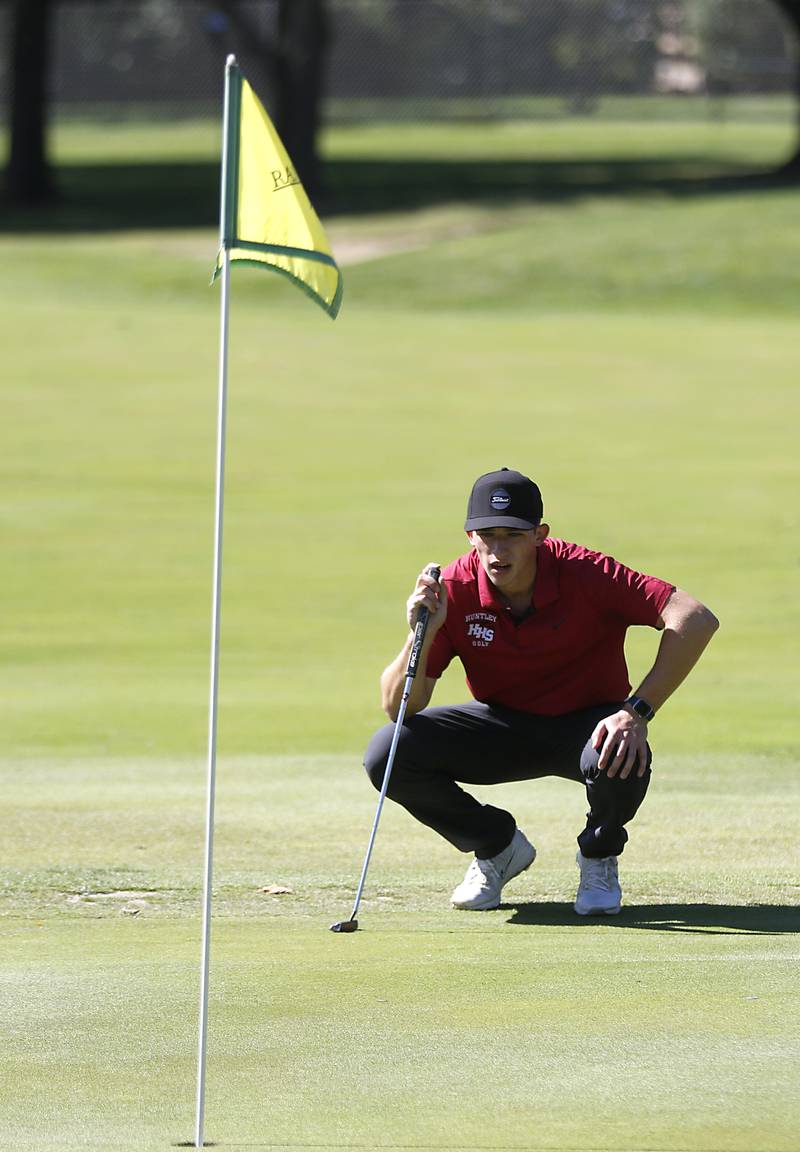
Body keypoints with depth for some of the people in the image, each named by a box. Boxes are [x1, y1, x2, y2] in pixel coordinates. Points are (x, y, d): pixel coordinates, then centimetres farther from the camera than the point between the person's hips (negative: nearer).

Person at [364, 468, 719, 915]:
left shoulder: (585, 574, -25)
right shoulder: (452, 592, -17)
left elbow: (696, 619, -33)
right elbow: (398, 708, -15)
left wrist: (637, 712, -40)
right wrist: (421, 635, -34)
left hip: (586, 723, -3)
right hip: (502, 727, 3)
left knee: (618, 759, -39)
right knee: (388, 754, -20)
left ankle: (599, 858, -1)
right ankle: (497, 846, 8)